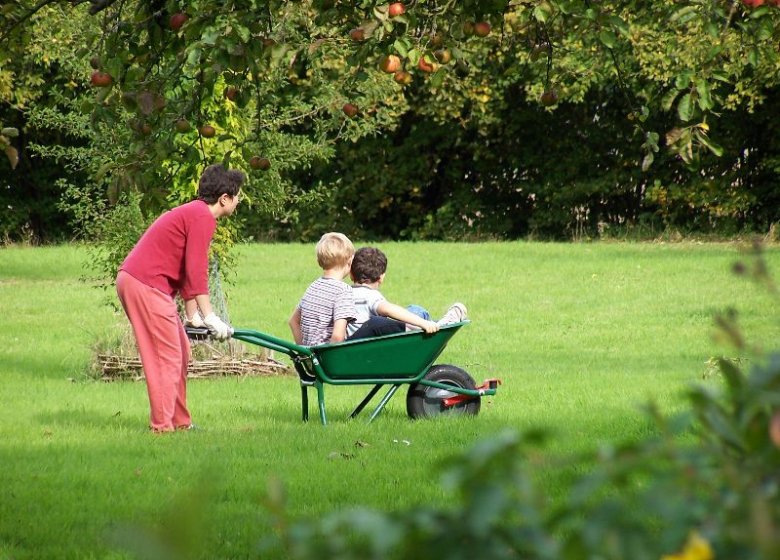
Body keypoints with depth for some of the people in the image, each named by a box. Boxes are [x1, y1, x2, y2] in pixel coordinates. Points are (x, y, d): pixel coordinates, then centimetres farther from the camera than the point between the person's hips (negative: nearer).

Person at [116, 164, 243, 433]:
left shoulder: (192, 213, 22)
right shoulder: (202, 218, -11)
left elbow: (187, 270, 26)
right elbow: (196, 271, -18)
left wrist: (194, 315, 24)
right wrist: (210, 317, -17)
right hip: (145, 284, -11)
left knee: (180, 351, 15)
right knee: (168, 356, -7)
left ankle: (179, 422, 20)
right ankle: (163, 426, -7)